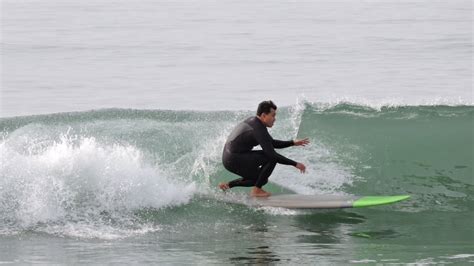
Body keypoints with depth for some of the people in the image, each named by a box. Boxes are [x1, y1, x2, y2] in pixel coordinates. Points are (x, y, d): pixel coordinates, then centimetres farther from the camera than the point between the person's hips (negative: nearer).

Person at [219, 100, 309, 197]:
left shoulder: (253, 121, 12)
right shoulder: (259, 130, -20)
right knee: (272, 158, -16)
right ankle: (256, 190, -8)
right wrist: (295, 164, -19)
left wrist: (293, 143, 12)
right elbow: (272, 155, -25)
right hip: (234, 160, -10)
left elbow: (272, 143, 21)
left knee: (263, 179, 22)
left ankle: (228, 185, 20)